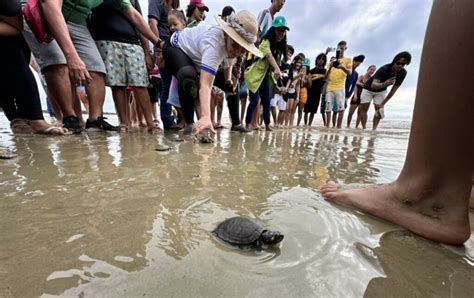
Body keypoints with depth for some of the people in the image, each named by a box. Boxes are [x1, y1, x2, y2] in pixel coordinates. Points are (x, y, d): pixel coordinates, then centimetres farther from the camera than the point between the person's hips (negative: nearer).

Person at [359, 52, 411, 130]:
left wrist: (383, 103, -13)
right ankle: (364, 129, -4)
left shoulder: (403, 73, -19)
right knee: (363, 109, -9)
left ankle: (374, 129, -7)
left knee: (379, 110, -7)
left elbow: (394, 90, -12)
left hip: (381, 91, 4)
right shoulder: (384, 69, -34)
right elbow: (373, 85, -47)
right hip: (369, 89, -4)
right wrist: (385, 84, -66)